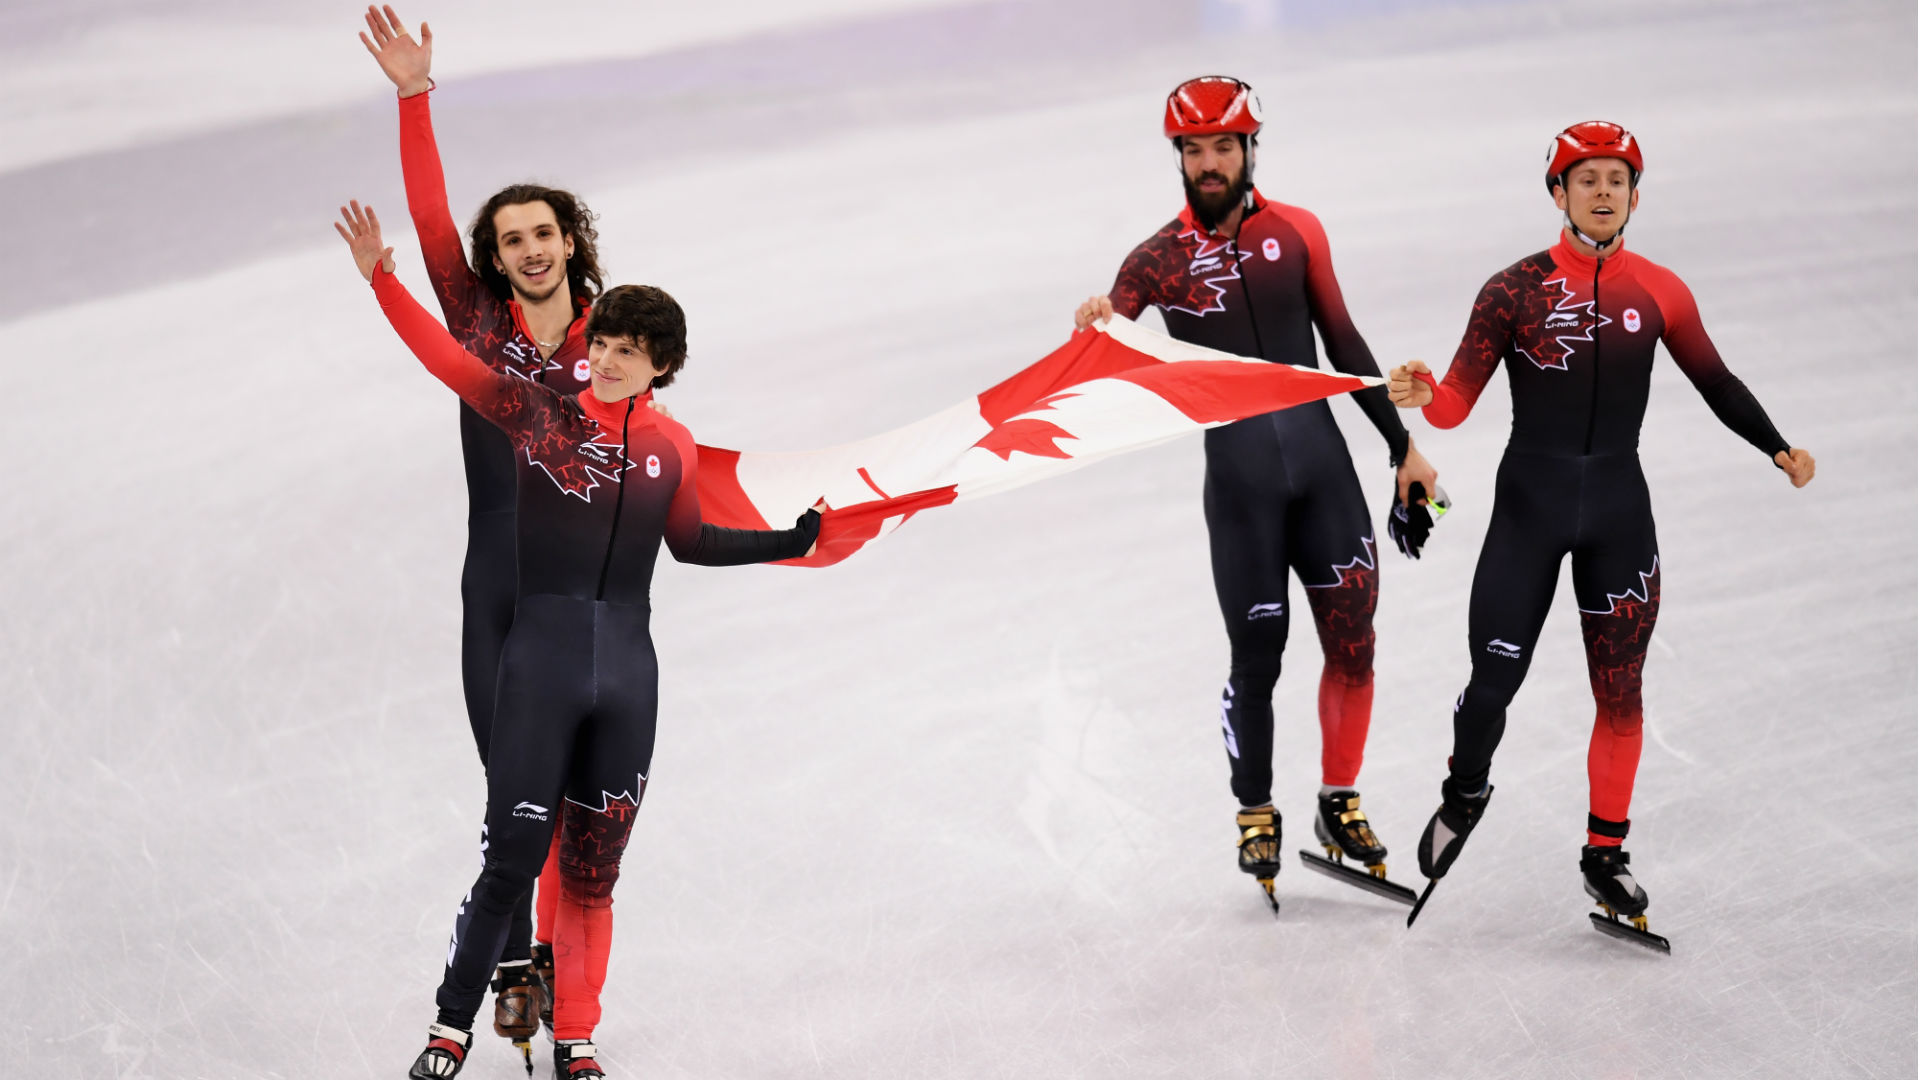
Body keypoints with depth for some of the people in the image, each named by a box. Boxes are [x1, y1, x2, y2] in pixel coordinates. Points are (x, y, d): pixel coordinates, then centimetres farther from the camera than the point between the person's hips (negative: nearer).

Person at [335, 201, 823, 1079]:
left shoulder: (672, 448, 7)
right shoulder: (535, 413, -2)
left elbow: (690, 542, 22)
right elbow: (446, 357, -8)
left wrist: (789, 543, 18)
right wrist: (382, 280, -19)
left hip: (627, 671, 3)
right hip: (540, 661, -3)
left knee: (593, 870, 10)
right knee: (511, 861, -7)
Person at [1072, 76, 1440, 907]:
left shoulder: (1297, 232, 6)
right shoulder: (1161, 259, -2)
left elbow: (1342, 341, 13)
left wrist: (1402, 445, 14)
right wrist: (1095, 329, -36)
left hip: (1320, 453, 3)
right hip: (1236, 467, -3)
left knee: (1352, 643, 3)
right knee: (1256, 657, 0)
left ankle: (1339, 805, 21)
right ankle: (1256, 814, 19)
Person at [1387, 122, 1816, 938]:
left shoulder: (1659, 293, 1)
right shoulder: (1515, 290, -6)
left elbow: (1714, 381, 12)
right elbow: (1459, 402, -9)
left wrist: (1777, 448, -1)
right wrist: (1422, 397, -31)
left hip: (1618, 509, 2)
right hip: (1529, 503, -2)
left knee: (1619, 693, 4)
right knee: (1495, 679, -3)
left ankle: (1605, 855, 19)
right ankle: (1465, 793, 29)